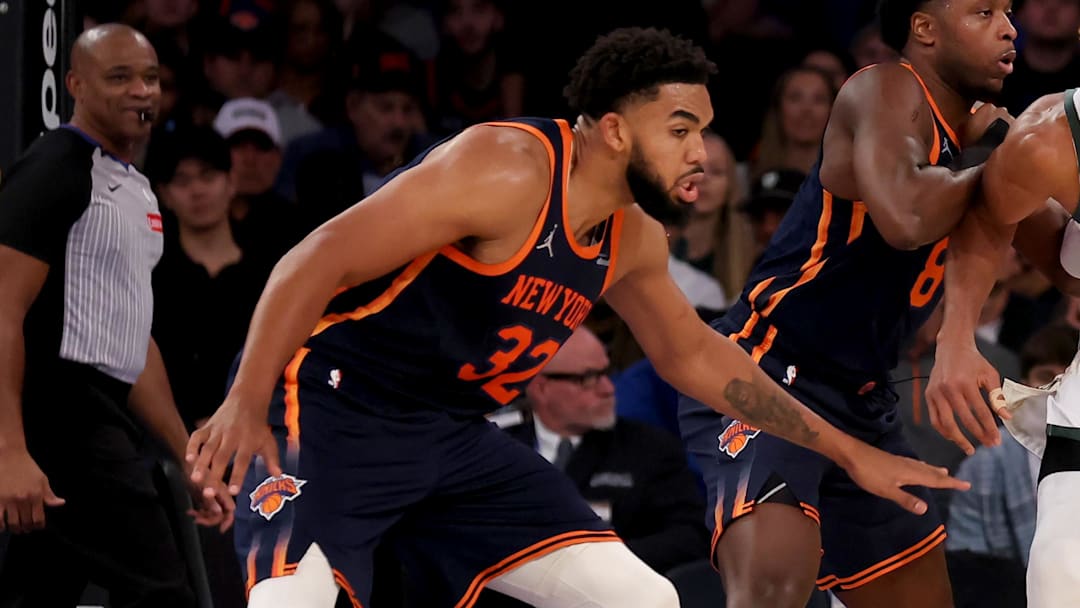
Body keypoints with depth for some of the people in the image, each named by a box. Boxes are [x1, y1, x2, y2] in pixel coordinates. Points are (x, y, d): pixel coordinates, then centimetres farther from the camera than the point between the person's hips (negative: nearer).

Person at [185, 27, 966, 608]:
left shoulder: (633, 239, 6)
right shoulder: (510, 171, -21)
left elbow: (694, 354, 25)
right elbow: (322, 260, -25)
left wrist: (847, 452, 25)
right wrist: (247, 404, -33)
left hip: (452, 434, 9)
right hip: (331, 406, -9)